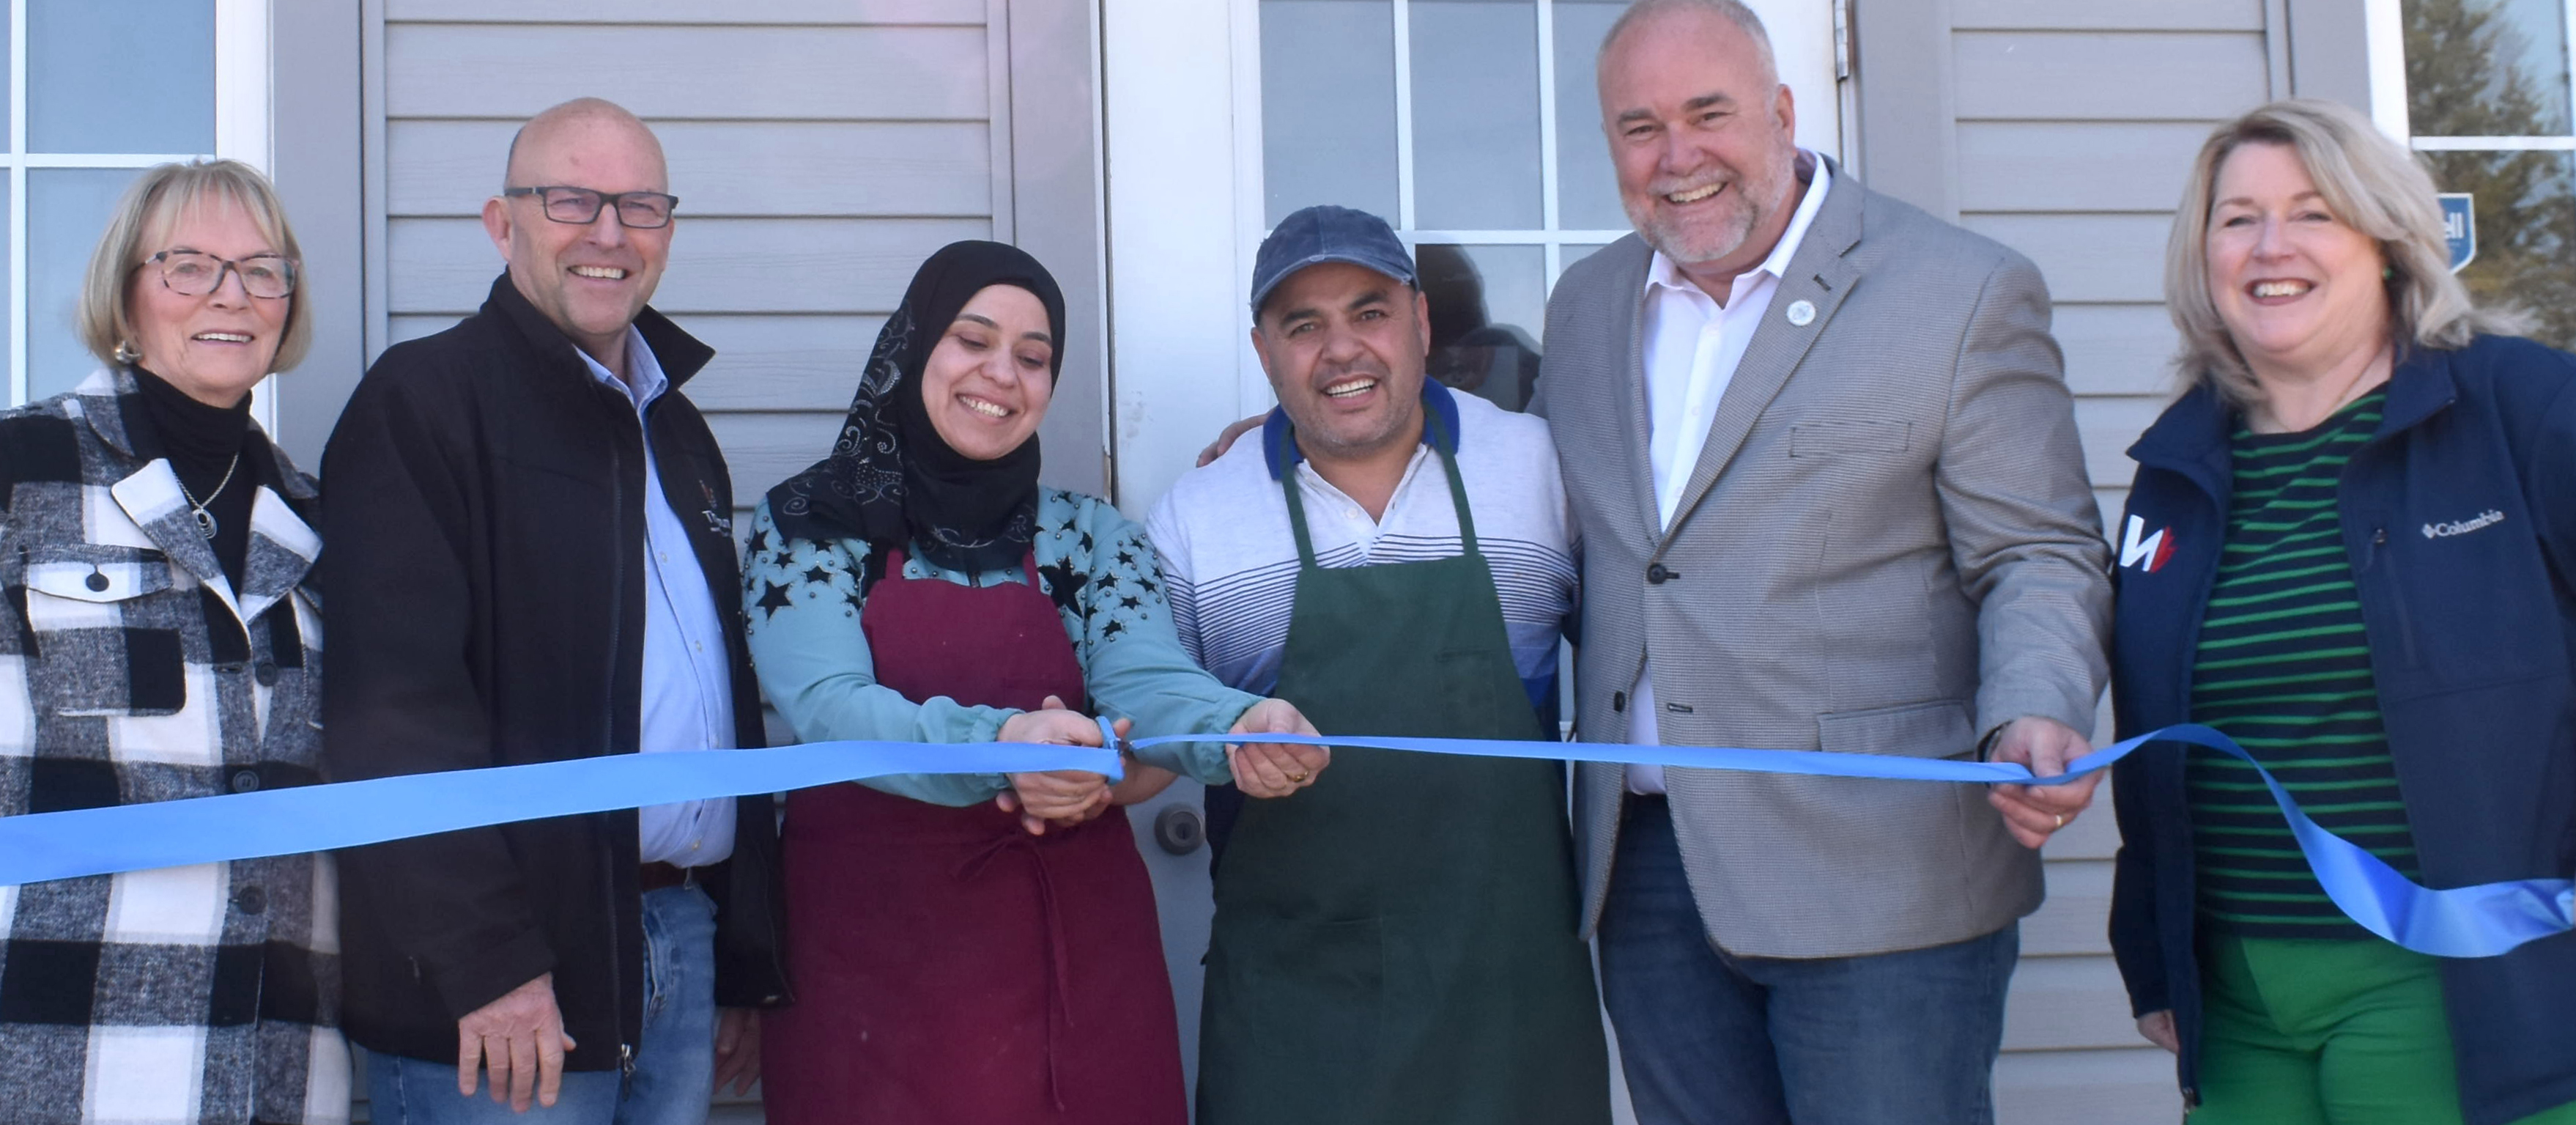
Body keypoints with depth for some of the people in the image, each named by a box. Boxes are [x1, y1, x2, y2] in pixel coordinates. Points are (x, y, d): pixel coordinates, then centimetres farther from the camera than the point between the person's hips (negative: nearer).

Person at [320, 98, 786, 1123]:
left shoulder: (678, 433, 19)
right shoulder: (425, 399, -5)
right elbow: (397, 699, -16)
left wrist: (747, 959, 17)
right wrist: (484, 957, -21)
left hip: (683, 942, 7)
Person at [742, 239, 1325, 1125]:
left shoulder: (1093, 537, 6)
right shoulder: (808, 526, -2)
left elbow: (1147, 679, -10)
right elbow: (828, 706, -17)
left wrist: (1239, 726, -34)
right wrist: (999, 744, -36)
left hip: (1074, 944, 2)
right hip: (873, 945, -2)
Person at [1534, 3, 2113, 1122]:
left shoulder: (1964, 293, -3)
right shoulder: (1586, 305, 13)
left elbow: (2038, 555, -3)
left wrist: (2035, 719, -23)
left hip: (1879, 873, -5)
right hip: (1644, 870, 5)